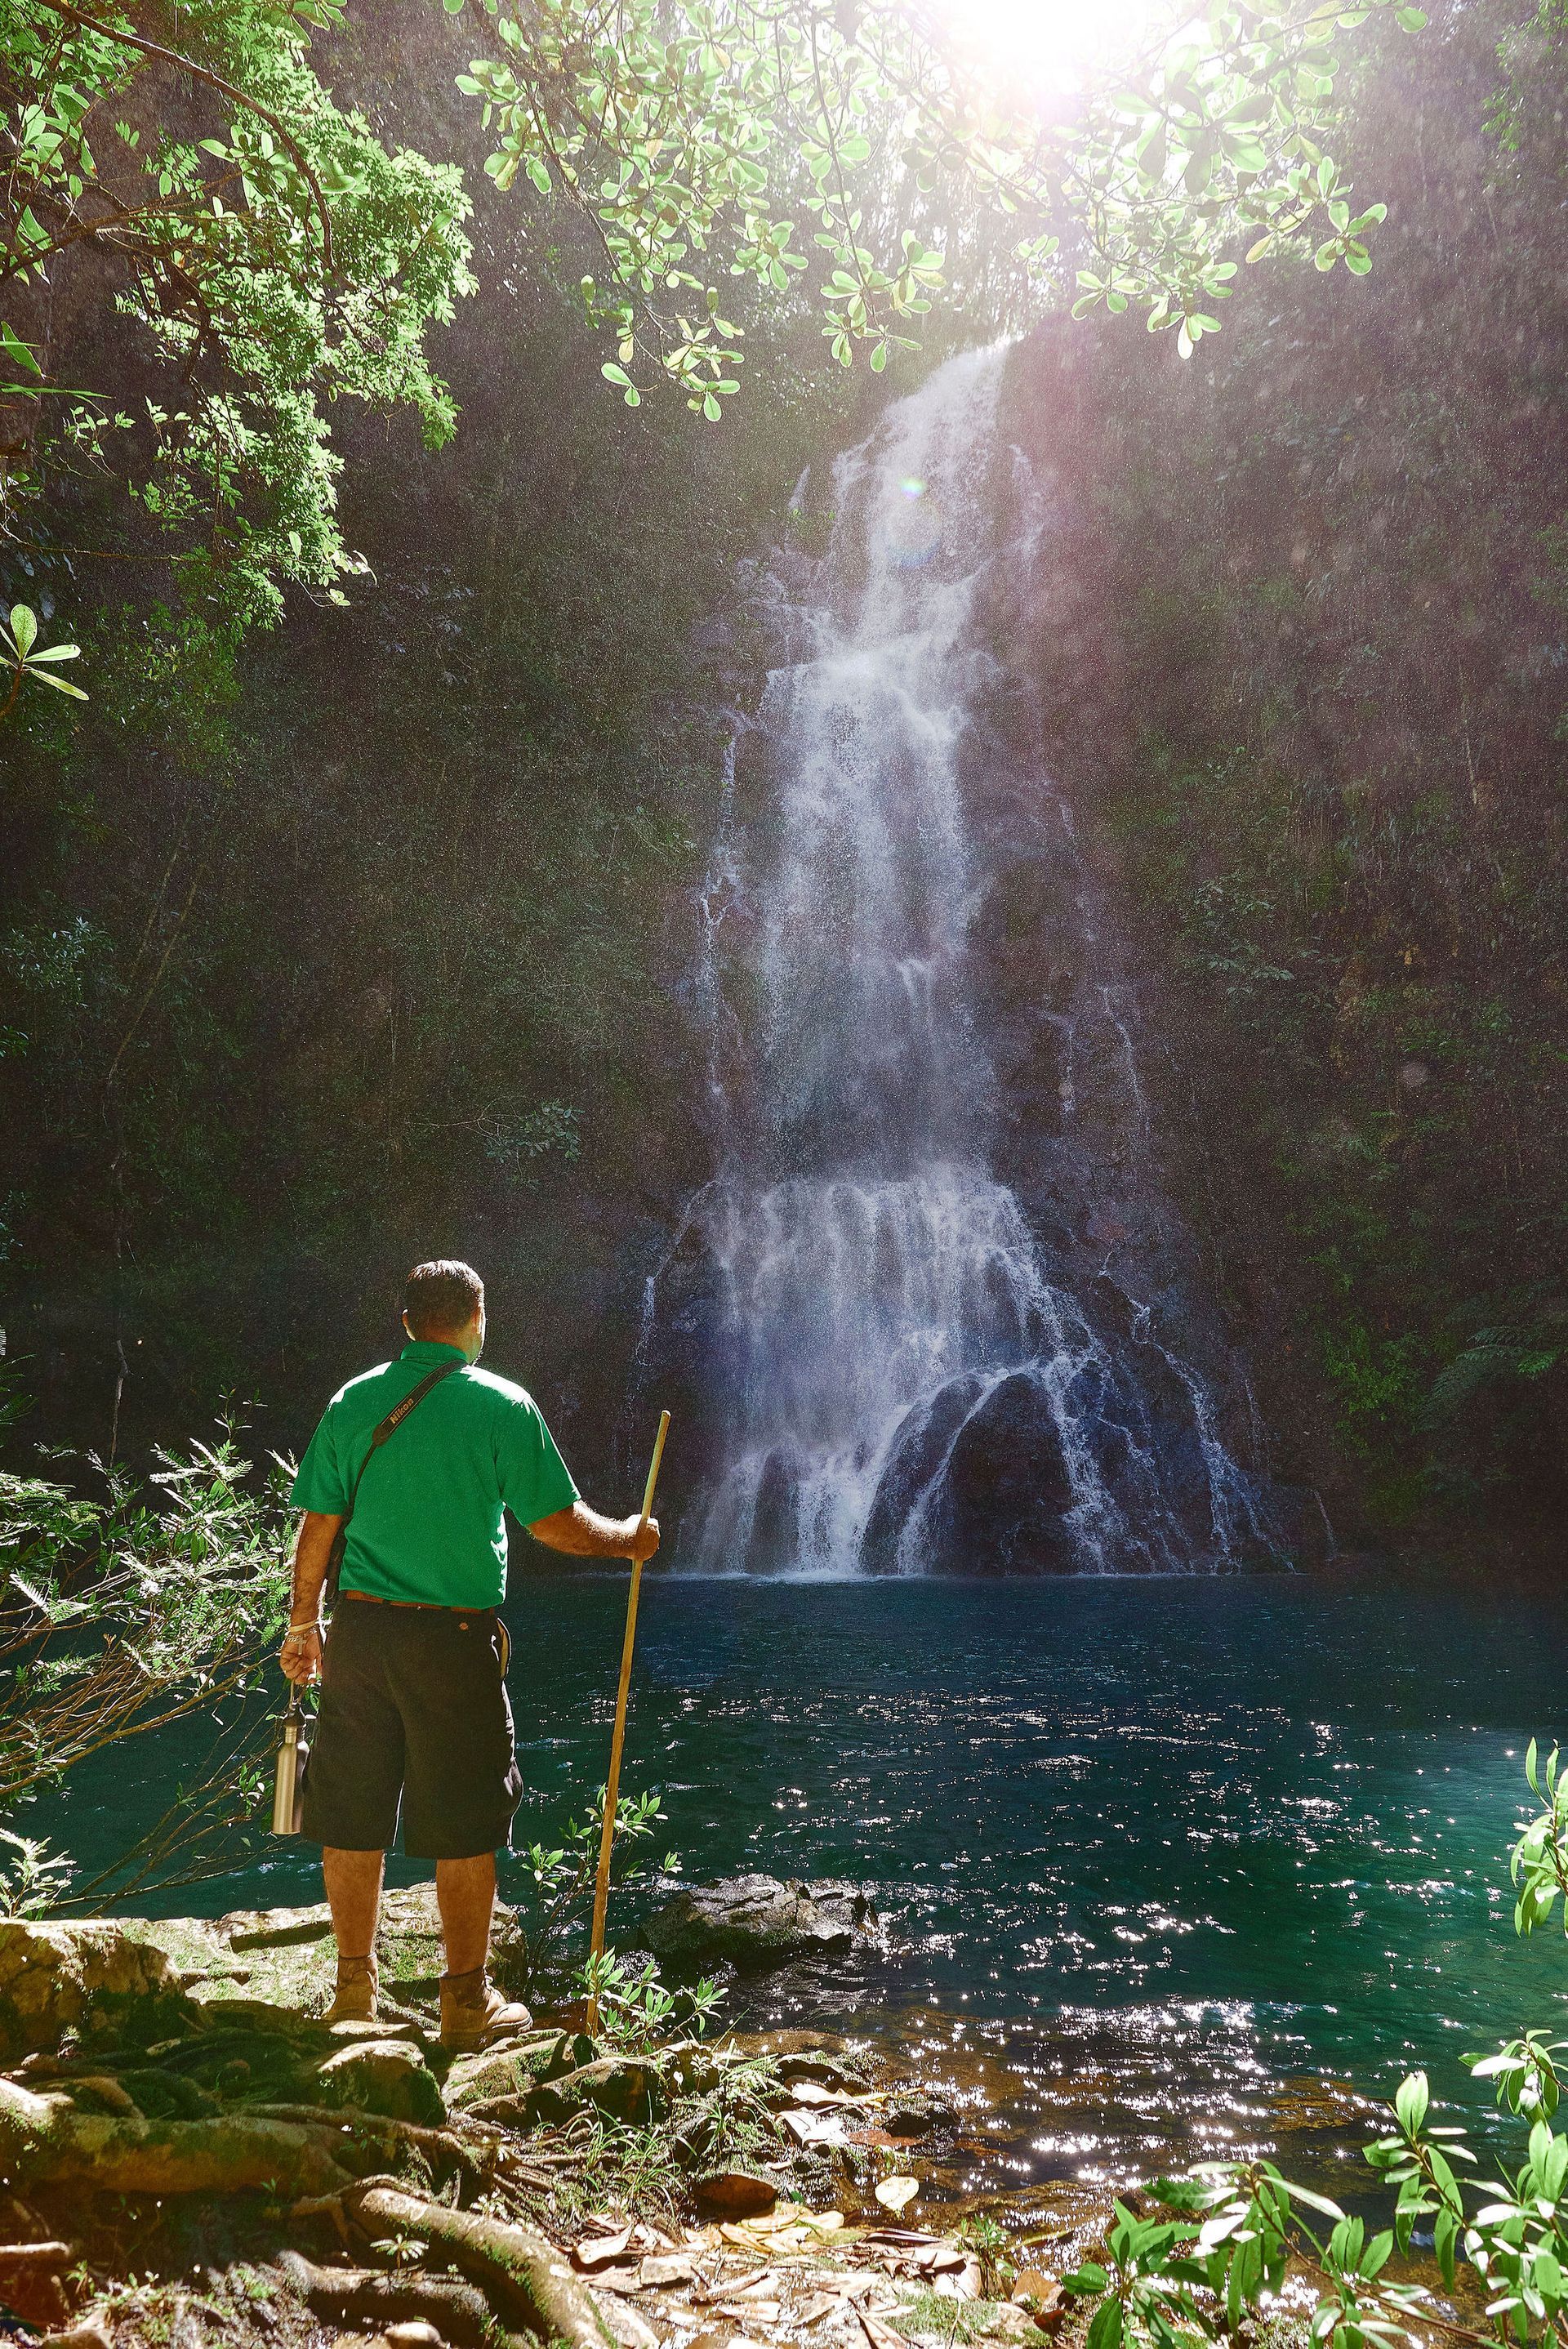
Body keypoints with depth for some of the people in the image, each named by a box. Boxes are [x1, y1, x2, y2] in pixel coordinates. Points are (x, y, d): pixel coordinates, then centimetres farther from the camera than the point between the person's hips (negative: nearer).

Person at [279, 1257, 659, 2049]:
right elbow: (557, 1523, -6)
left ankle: (354, 1995, 26)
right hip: (453, 1641, -4)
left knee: (352, 1820, 13)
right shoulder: (501, 1405, -6)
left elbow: (317, 1527, 5)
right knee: (463, 1829, 8)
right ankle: (466, 2005, 18)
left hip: (358, 1630, 4)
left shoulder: (352, 1402, 4)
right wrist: (628, 1539, 12)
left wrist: (302, 1624, 16)